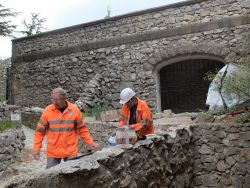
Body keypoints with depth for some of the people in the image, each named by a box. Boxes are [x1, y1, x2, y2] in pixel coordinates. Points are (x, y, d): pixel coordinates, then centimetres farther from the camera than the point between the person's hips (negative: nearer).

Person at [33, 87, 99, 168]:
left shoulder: (74, 110, -6)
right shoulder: (47, 110, -6)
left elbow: (82, 128, 5)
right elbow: (40, 131, 1)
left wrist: (90, 143, 1)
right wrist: (36, 148, -4)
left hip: (71, 152, 0)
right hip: (52, 152, 0)